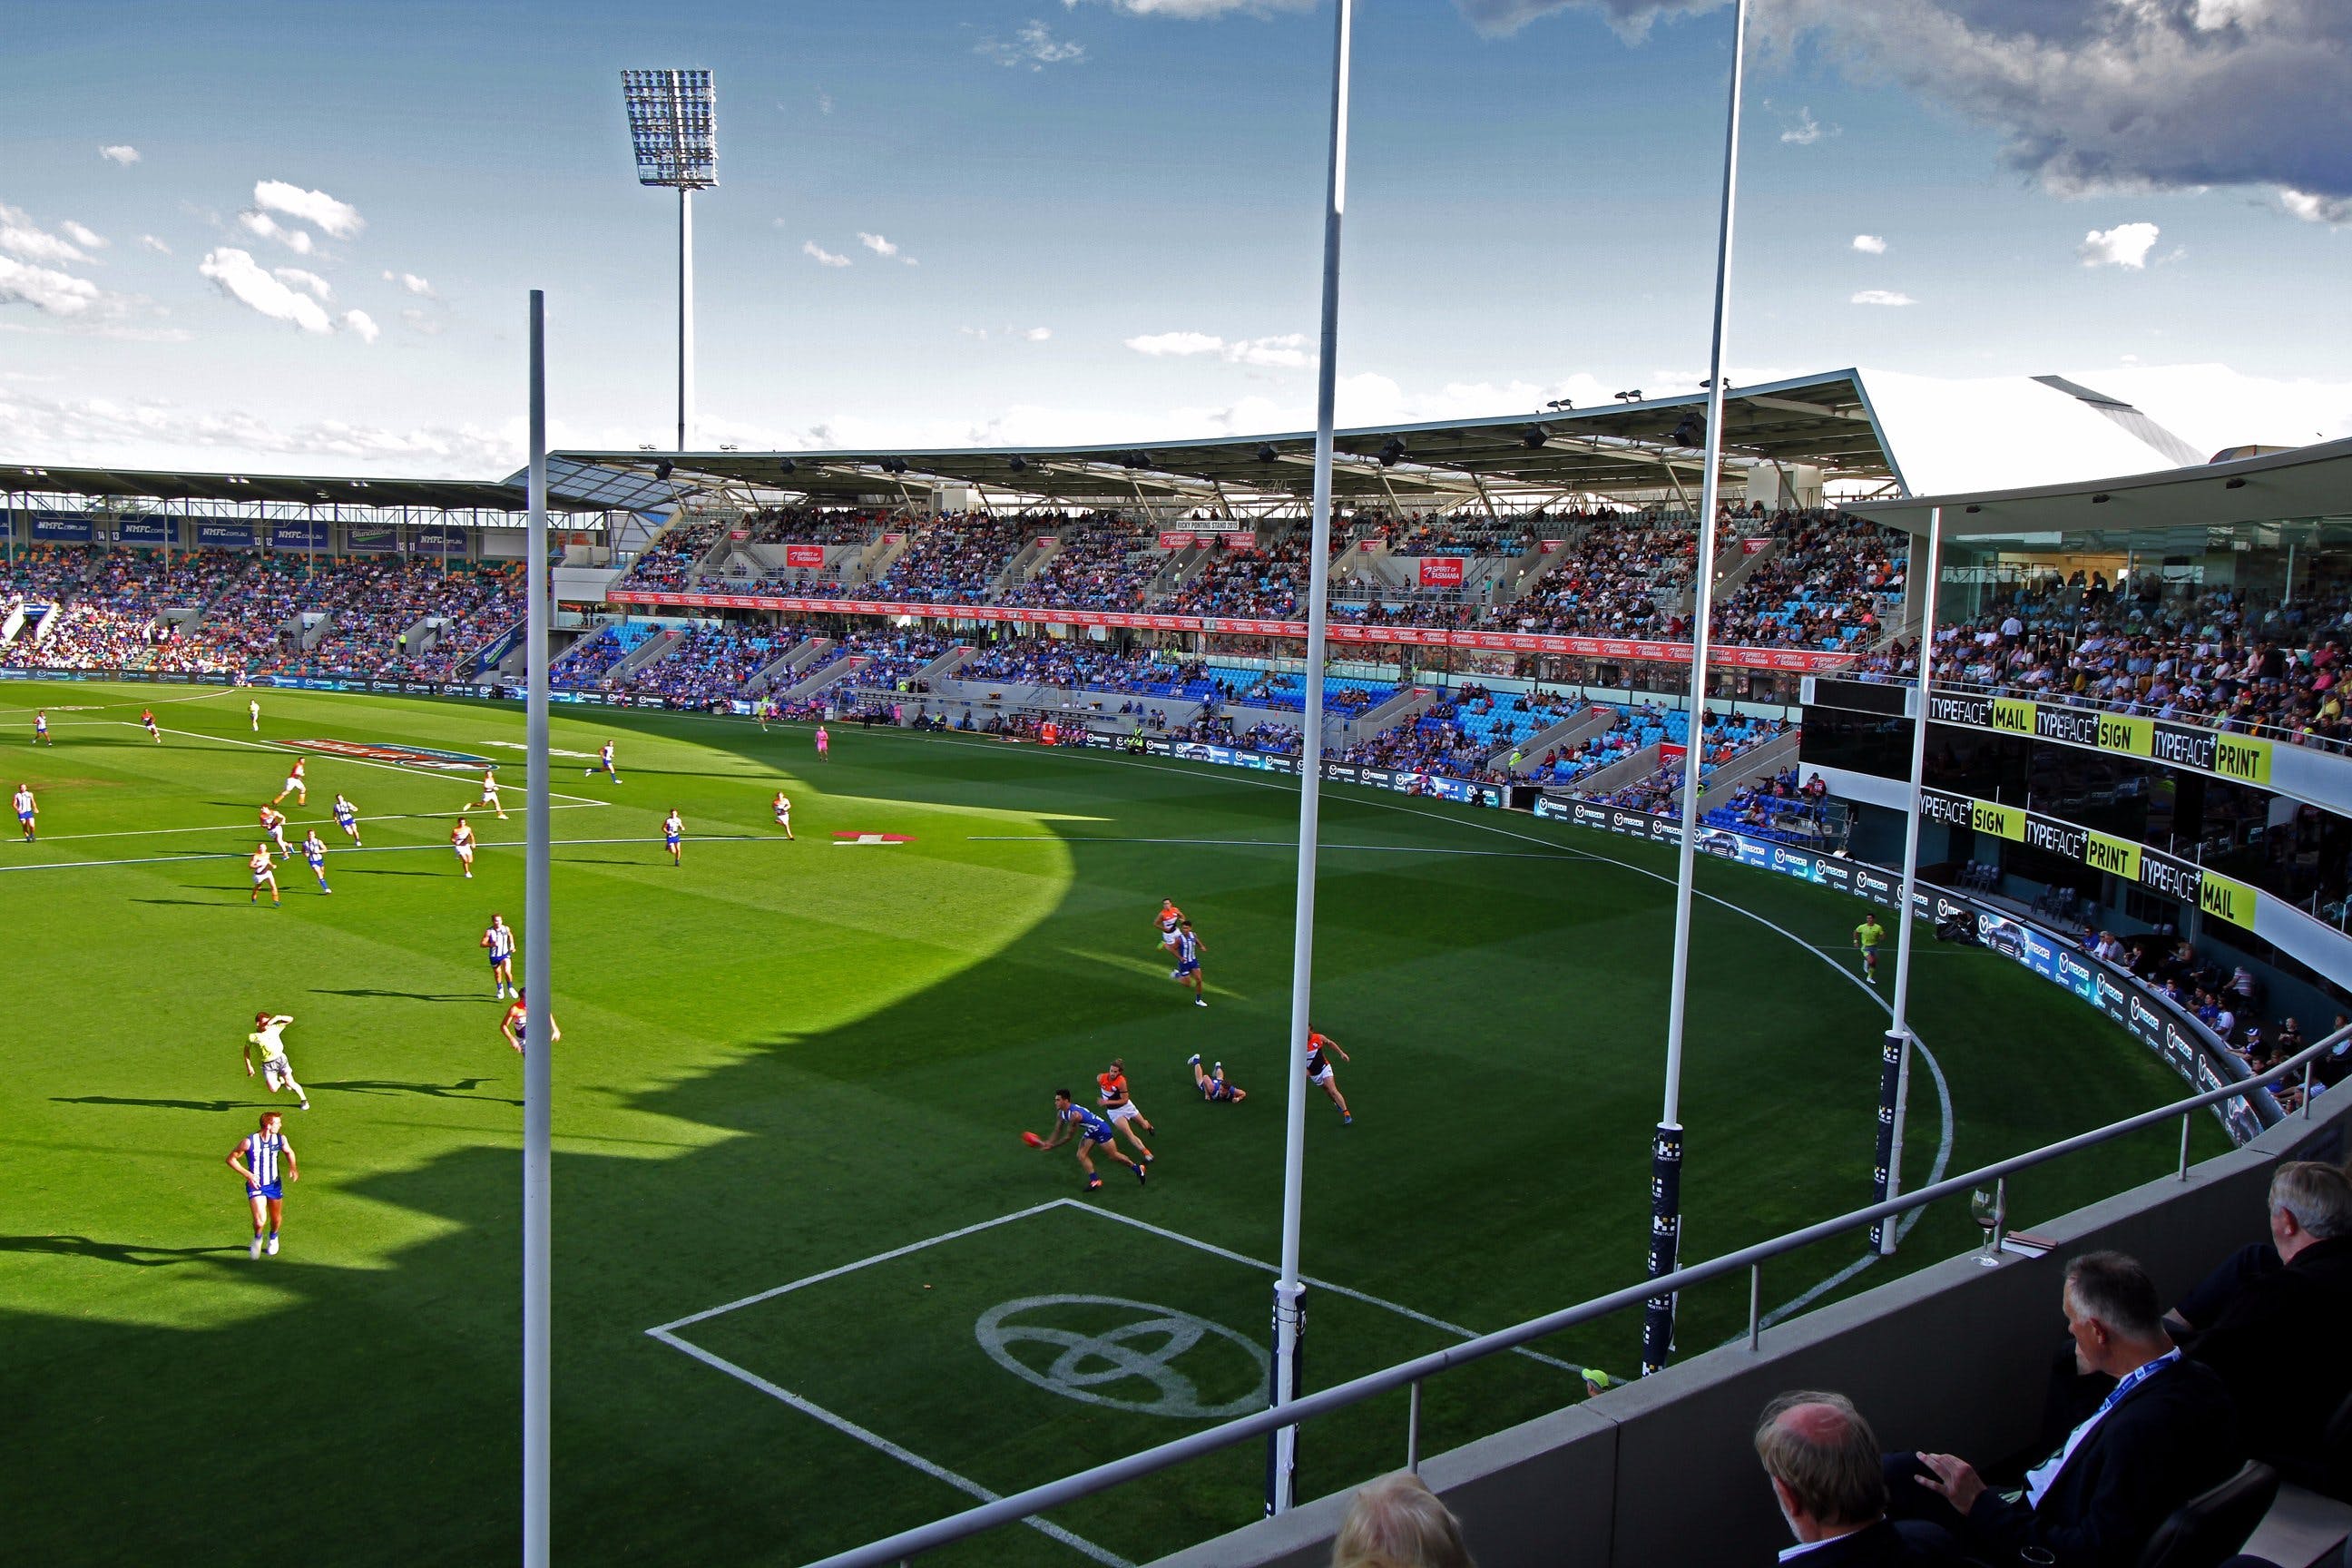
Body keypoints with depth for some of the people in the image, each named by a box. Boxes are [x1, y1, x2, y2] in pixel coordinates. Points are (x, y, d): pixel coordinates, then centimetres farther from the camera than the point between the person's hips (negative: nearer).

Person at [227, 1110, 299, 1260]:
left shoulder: (280, 1139, -8)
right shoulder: (249, 1142, -21)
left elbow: (289, 1152, 14)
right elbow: (231, 1159, -11)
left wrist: (292, 1168, -5)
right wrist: (247, 1174, -21)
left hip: (275, 1184, 4)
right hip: (256, 1185, -4)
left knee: (276, 1218, 17)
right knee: (260, 1221, -19)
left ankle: (273, 1237, 50)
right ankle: (258, 1238, 16)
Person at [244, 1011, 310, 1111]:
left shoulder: (274, 1028, -4)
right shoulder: (252, 1037, -8)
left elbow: (290, 1019, -2)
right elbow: (246, 1050, 7)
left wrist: (278, 1017, -20)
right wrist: (249, 1066, 6)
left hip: (280, 1059, 0)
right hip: (267, 1064, 0)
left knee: (290, 1083, -5)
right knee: (273, 1089, -8)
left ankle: (304, 1100, 17)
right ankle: (280, 1081, 28)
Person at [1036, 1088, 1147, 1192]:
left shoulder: (1074, 1115, -34)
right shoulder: (1061, 1114, -5)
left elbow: (1068, 1137, -27)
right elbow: (1058, 1132, 5)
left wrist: (1052, 1146, -20)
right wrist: (1048, 1143, -9)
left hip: (1101, 1129, -9)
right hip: (1091, 1131, 9)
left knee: (1114, 1155, 2)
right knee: (1081, 1155, -3)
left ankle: (1138, 1169, 22)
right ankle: (1095, 1180, 2)